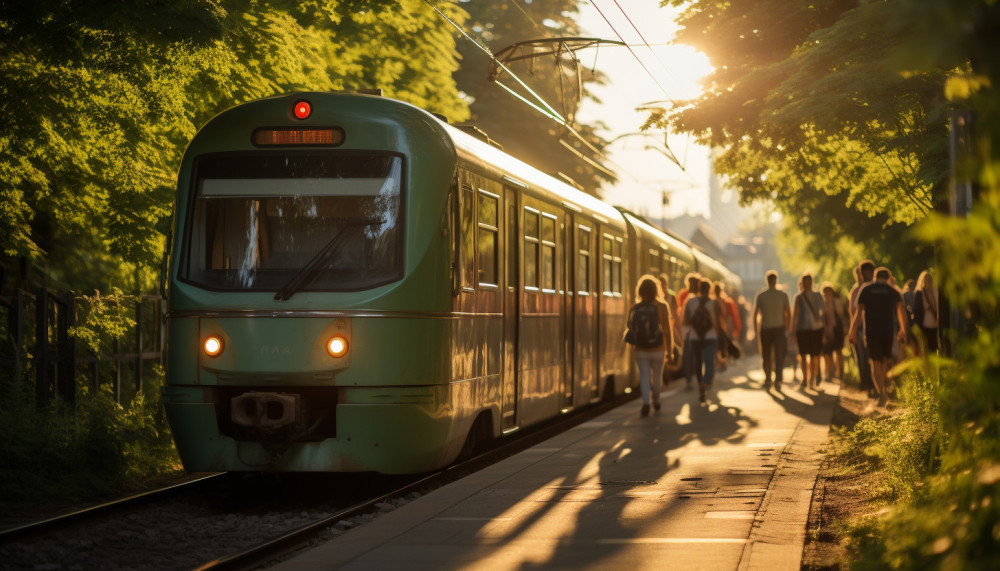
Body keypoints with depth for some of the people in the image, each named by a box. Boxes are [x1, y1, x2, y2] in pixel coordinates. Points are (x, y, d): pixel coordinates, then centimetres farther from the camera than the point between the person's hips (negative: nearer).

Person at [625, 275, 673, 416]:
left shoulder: (635, 308, -5)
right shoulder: (661, 307, -9)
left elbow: (631, 329, 0)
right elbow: (667, 329, -9)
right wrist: (669, 349, -1)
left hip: (640, 350, 0)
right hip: (658, 350, 0)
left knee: (644, 377, 4)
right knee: (657, 376, 17)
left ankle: (646, 403, -14)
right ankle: (655, 400, 34)